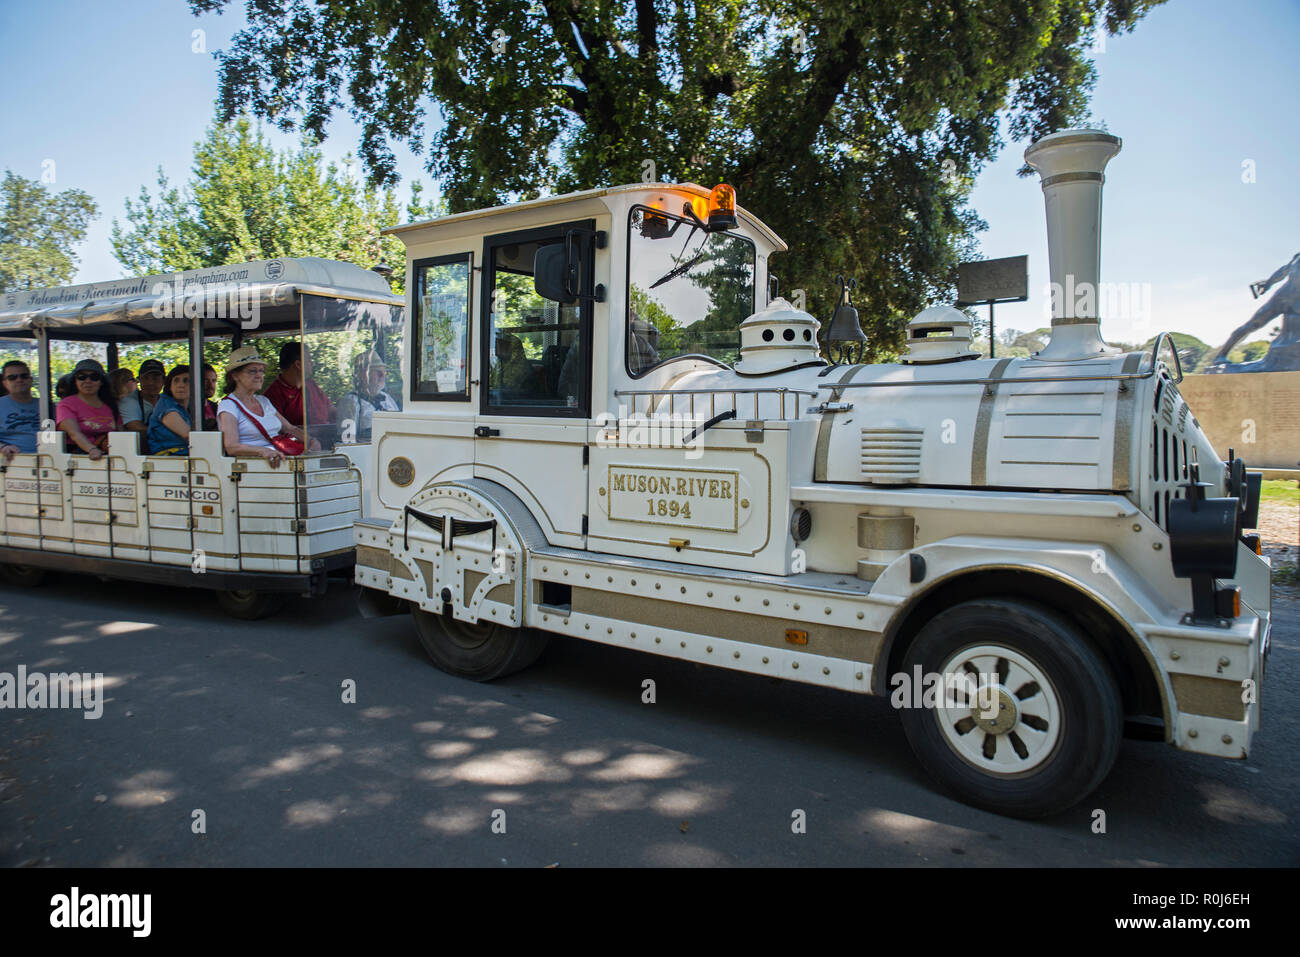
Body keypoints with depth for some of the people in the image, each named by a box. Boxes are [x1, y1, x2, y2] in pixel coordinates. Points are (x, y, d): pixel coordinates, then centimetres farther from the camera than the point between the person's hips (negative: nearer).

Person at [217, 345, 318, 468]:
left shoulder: (263, 401, 24)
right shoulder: (228, 406, -1)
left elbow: (291, 428, 25)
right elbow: (231, 447, -14)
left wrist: (311, 441, 3)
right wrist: (263, 451, -31)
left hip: (280, 459, 7)